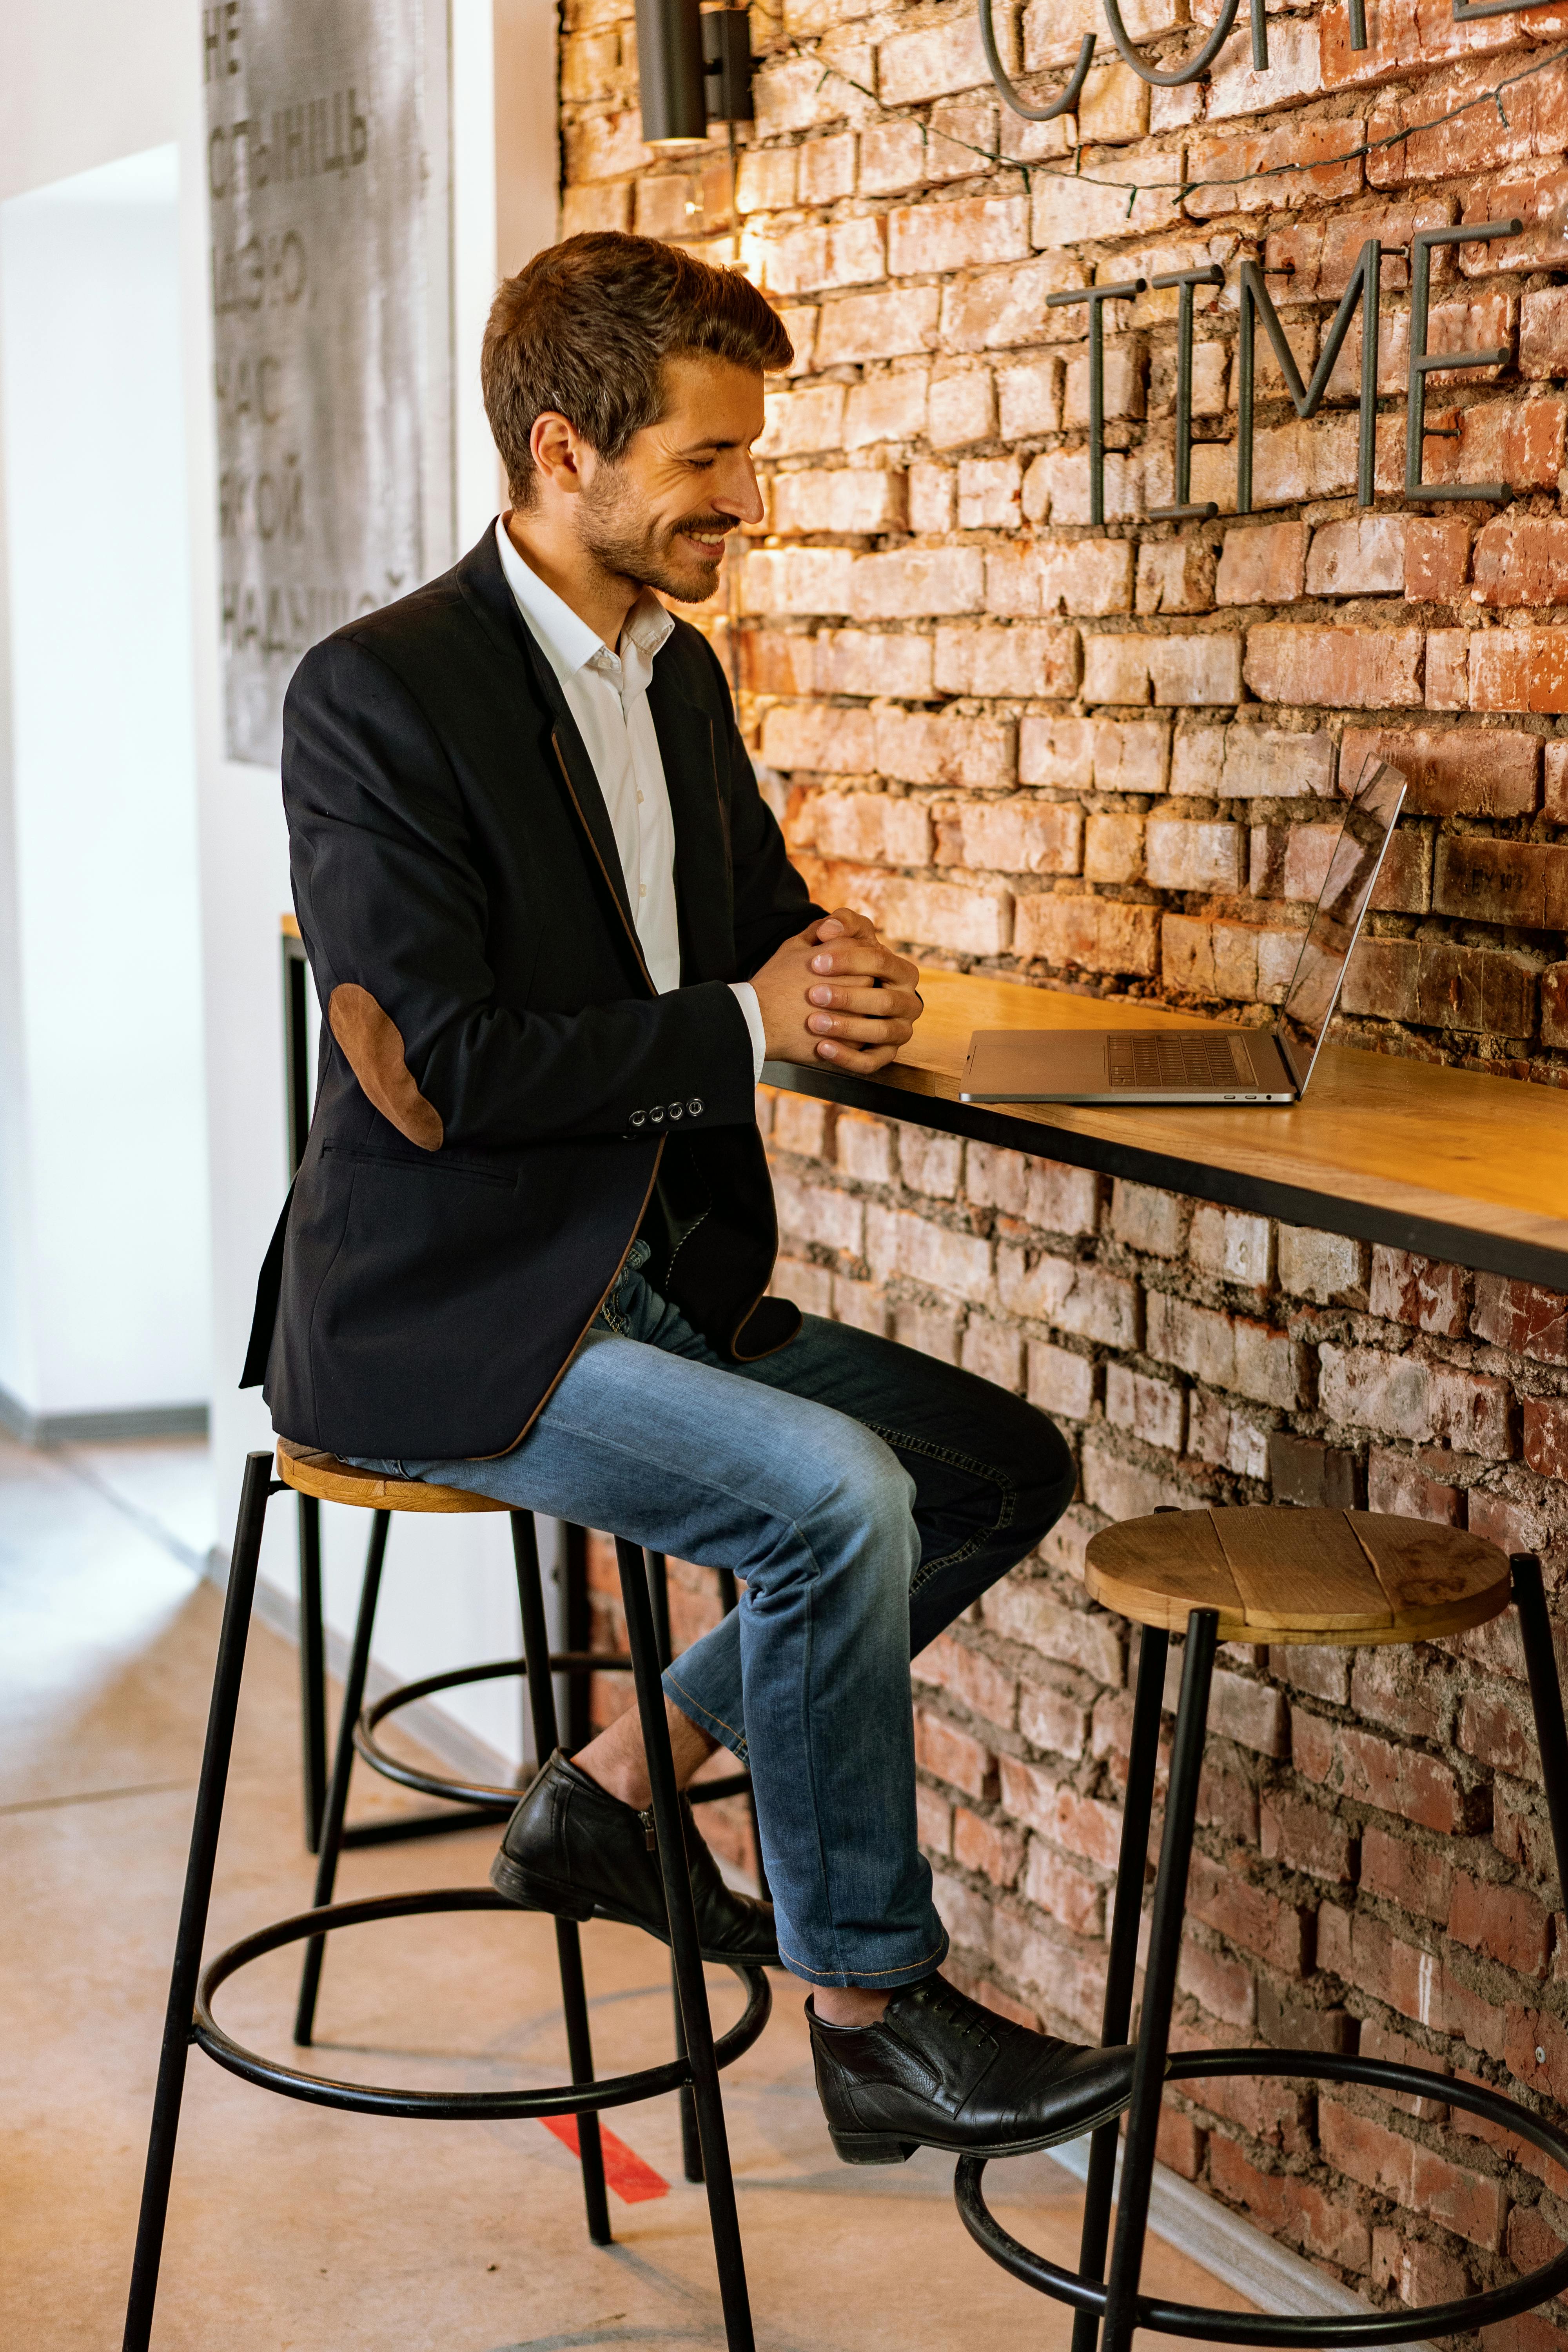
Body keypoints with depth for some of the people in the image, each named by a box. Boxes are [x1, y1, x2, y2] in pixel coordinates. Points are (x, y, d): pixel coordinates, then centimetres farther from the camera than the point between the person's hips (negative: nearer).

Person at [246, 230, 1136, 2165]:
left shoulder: (681, 677, 11)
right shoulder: (377, 693, -15)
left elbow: (764, 927, 22)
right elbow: (435, 1076, -21)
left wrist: (837, 976, -4)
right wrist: (745, 1026, -15)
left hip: (658, 1277, 9)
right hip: (442, 1320, -9)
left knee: (1006, 1467, 3)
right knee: (836, 1493, -26)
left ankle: (620, 1788, 9)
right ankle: (870, 2023, -9)